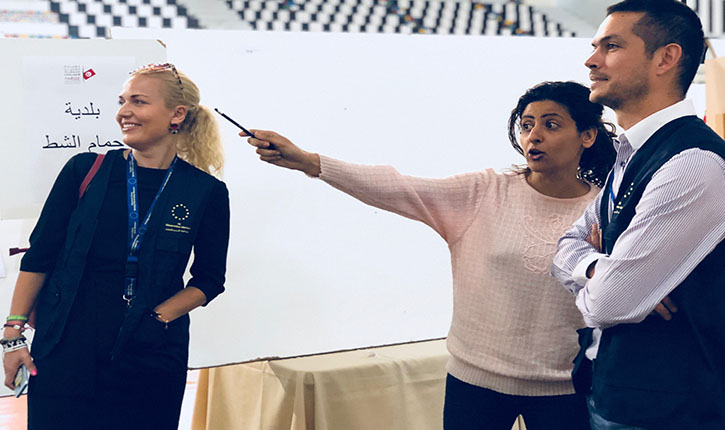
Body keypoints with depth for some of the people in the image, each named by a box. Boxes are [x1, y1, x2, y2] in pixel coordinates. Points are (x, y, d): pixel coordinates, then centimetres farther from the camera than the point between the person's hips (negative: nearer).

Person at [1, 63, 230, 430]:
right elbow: (39, 257, 2)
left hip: (150, 361, 0)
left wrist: (159, 316, -8)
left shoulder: (207, 193, -2)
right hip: (65, 354, 0)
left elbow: (209, 279, 6)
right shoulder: (86, 170, -1)